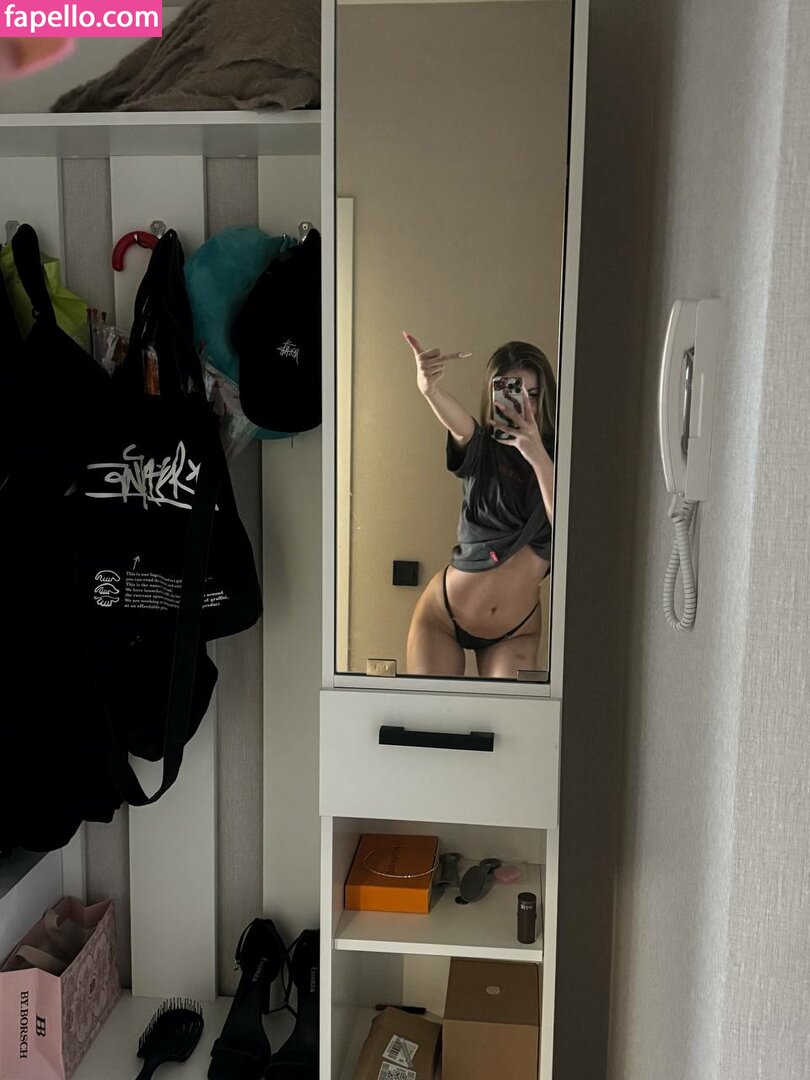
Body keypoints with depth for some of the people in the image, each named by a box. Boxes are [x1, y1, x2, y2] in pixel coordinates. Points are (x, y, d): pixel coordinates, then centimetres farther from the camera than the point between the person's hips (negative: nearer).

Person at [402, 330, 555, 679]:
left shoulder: (557, 461, -8)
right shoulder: (481, 450, -11)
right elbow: (458, 422, -35)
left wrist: (537, 456, -36)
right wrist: (429, 389, -58)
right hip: (443, 616, -1)